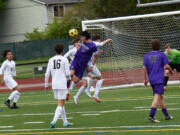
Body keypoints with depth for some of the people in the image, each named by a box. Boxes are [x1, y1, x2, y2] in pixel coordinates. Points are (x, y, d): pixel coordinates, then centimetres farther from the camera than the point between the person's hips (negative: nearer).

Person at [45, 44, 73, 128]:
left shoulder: (51, 60, 6)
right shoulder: (64, 60, -5)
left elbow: (47, 74, 4)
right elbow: (67, 73, -7)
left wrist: (46, 85, 13)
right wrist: (68, 78, 16)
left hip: (54, 85, 5)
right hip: (62, 84, -5)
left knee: (61, 104, 18)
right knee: (60, 105, -5)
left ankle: (65, 121, 22)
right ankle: (54, 121, -21)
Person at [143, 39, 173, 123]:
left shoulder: (147, 56, 10)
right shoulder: (161, 55, -1)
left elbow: (144, 68, 4)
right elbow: (166, 66, -4)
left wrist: (145, 79, 10)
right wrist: (171, 71, 16)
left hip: (151, 80, 6)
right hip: (159, 79, -6)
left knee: (161, 97, 16)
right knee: (157, 97, -11)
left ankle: (166, 115, 23)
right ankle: (151, 116, -24)